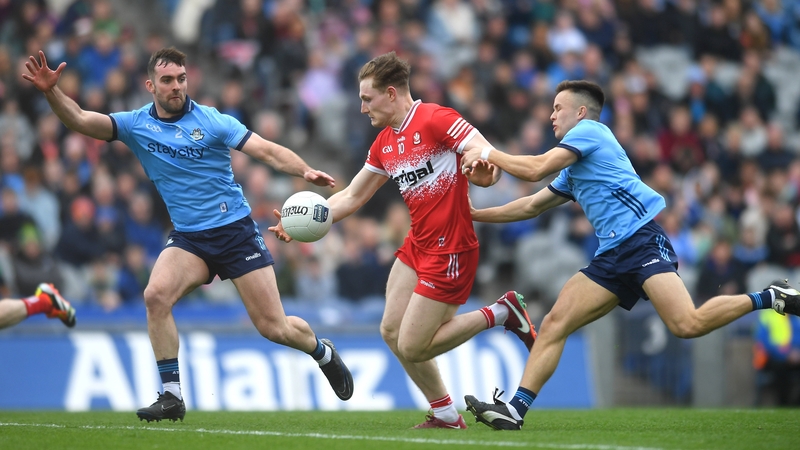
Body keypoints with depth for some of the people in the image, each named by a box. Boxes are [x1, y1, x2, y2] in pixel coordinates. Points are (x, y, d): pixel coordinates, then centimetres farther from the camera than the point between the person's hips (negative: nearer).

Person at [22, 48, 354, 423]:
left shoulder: (211, 121, -6)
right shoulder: (135, 125, 0)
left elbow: (267, 151, -9)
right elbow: (80, 120, -11)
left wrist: (305, 172, -26)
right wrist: (50, 90, -28)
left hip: (236, 230, -2)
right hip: (188, 238, 3)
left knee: (273, 327, -3)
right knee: (156, 294, -25)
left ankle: (323, 352, 31)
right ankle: (172, 397, -17)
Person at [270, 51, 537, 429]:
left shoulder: (436, 119, -15)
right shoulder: (384, 144, 11)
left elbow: (491, 158, -20)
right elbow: (352, 197, 17)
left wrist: (483, 168, -44)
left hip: (449, 250, -9)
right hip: (416, 245, 9)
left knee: (412, 347, -8)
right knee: (391, 331, 7)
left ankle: (500, 314, 4)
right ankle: (446, 415, 18)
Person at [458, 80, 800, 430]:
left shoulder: (589, 130, 2)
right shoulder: (573, 171, 30)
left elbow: (535, 169, -6)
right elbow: (531, 206, 37)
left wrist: (488, 154, 8)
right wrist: (474, 215, 34)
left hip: (641, 239, -10)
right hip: (612, 255, 10)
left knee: (688, 324, -27)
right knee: (555, 323, -2)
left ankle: (771, 298, -11)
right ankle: (515, 409, -7)